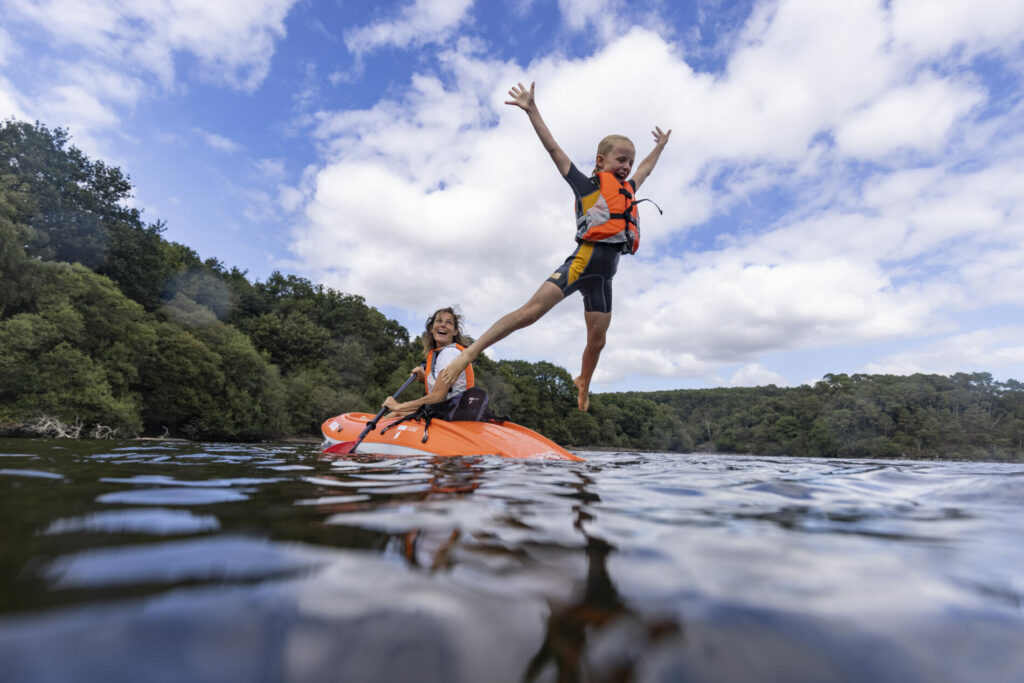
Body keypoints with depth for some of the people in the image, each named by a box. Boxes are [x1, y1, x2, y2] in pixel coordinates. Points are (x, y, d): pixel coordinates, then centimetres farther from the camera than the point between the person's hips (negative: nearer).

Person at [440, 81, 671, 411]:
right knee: (533, 309, -22)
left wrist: (660, 146, 59)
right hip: (583, 260, -7)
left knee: (597, 339, 7)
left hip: (604, 273, 7)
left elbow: (644, 170, 46)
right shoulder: (587, 184, 8)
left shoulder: (627, 189, 26)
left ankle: (583, 385, 30)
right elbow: (554, 149, 6)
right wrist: (531, 109, 4)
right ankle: (470, 351, -22)